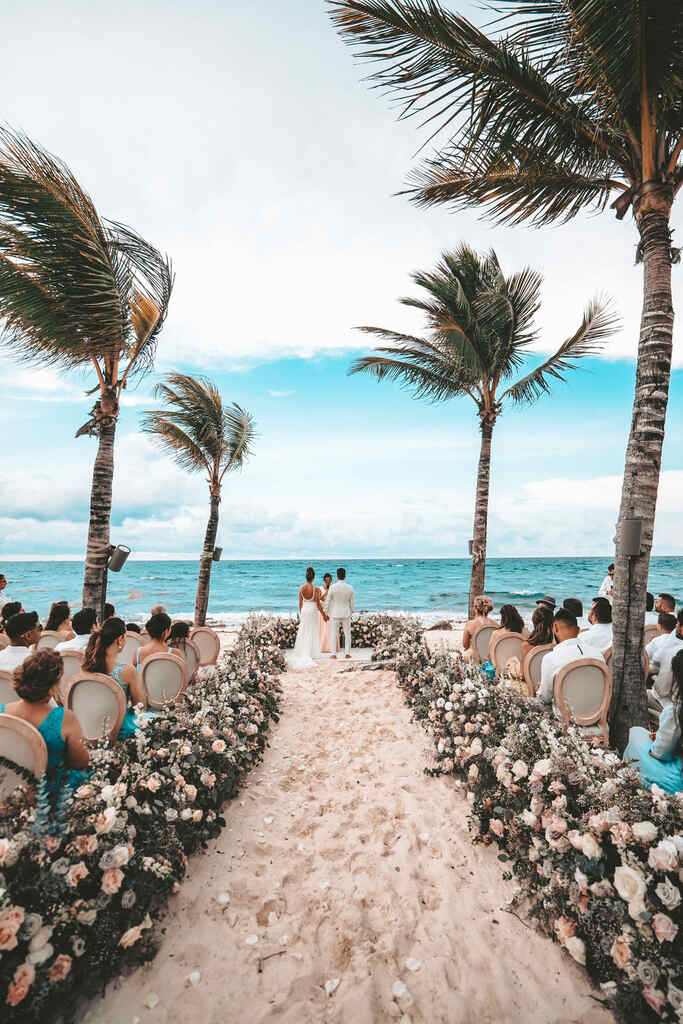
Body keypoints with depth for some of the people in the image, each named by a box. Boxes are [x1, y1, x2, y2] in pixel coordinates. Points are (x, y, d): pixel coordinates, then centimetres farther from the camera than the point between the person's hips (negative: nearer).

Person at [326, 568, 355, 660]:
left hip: (335, 614, -2)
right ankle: (347, 653, 11)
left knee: (333, 634, 5)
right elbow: (352, 602, 3)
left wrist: (326, 613, 5)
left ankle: (333, 653, 5)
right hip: (346, 614, 2)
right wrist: (351, 612, 18)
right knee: (347, 633, 11)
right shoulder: (350, 587, -4)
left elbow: (328, 601, -6)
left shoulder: (332, 587, -11)